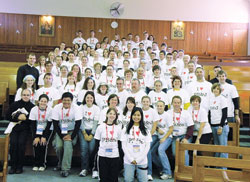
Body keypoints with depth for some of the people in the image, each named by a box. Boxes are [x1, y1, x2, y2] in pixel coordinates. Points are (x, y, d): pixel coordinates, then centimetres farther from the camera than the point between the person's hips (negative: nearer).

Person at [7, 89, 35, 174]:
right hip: (14, 127, 2)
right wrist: (18, 117, -9)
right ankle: (13, 166, -9)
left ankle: (19, 166, -11)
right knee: (13, 143, -21)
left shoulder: (32, 106, 5)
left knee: (21, 143, -23)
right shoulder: (14, 104, 12)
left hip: (25, 128, -2)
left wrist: (25, 118, -15)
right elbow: (8, 116, 5)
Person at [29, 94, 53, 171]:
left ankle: (42, 164, -5)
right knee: (36, 143, -19)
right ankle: (36, 164, -3)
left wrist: (44, 137, -18)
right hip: (36, 130, 1)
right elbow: (33, 124, -10)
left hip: (46, 130, -1)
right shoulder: (34, 110, -12)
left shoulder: (50, 110, -16)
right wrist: (36, 137, -16)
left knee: (43, 143, -20)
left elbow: (49, 125, -14)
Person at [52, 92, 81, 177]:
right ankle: (60, 163, 11)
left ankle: (65, 169, -19)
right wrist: (62, 136, -13)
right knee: (58, 146, -20)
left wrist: (71, 137, -18)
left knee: (68, 144, -26)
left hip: (71, 131, -2)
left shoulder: (76, 108, -15)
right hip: (60, 132, 2)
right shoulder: (56, 108, -10)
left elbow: (78, 124, -14)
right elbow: (55, 125, -8)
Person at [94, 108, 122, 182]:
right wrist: (98, 152, -1)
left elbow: (119, 143, 8)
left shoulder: (118, 128, 1)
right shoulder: (100, 127, -1)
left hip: (114, 156, 1)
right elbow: (97, 142, 4)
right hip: (102, 155, 0)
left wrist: (118, 152, 3)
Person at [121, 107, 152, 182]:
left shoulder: (145, 130, 4)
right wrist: (131, 159, -8)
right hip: (128, 161, 0)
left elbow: (147, 146, 1)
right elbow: (124, 145, -1)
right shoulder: (126, 129, 2)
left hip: (142, 161, 1)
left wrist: (139, 159, -7)